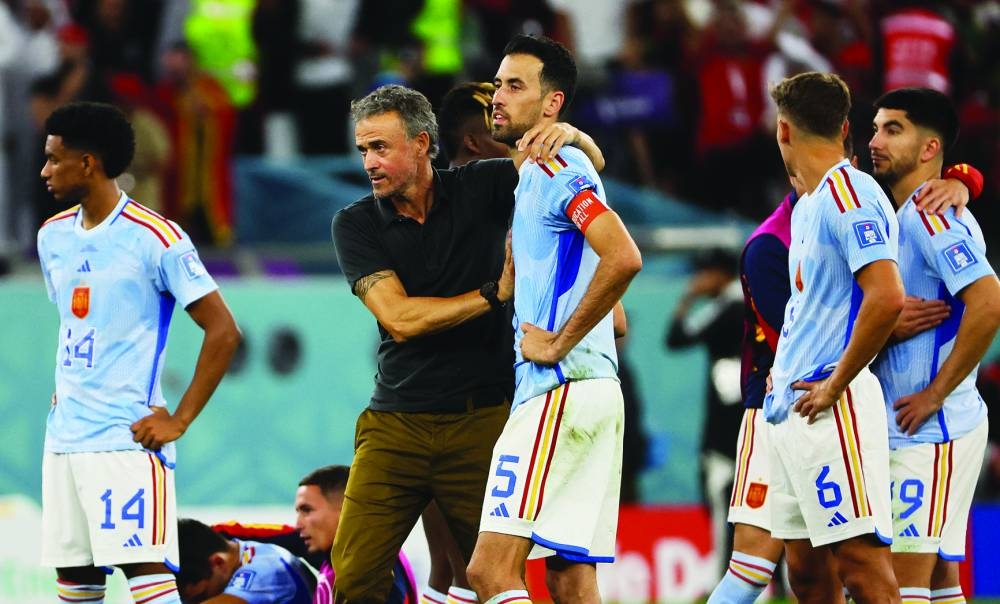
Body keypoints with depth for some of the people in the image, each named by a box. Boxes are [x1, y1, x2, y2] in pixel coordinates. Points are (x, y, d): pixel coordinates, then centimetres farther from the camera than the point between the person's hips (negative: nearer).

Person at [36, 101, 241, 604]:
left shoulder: (154, 238, -10)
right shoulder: (53, 237, 12)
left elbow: (222, 331, -10)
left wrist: (180, 420, -12)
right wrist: (65, 390, 16)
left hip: (126, 436, -7)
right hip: (63, 437, 7)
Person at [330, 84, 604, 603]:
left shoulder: (479, 188, 2)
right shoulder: (355, 224, 2)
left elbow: (590, 165, 7)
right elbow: (399, 319, -10)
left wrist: (569, 135, -16)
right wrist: (494, 293, -11)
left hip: (481, 419, 0)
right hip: (395, 424, 0)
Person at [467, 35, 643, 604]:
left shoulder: (555, 168, -8)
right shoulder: (534, 176, 22)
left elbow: (623, 258, -24)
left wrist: (558, 343, -17)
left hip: (559, 390, -10)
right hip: (592, 388, 10)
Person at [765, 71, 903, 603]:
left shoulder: (849, 193, -11)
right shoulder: (806, 206, 19)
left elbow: (887, 299, -23)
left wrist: (834, 385, -17)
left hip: (832, 408, -10)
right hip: (790, 409, 10)